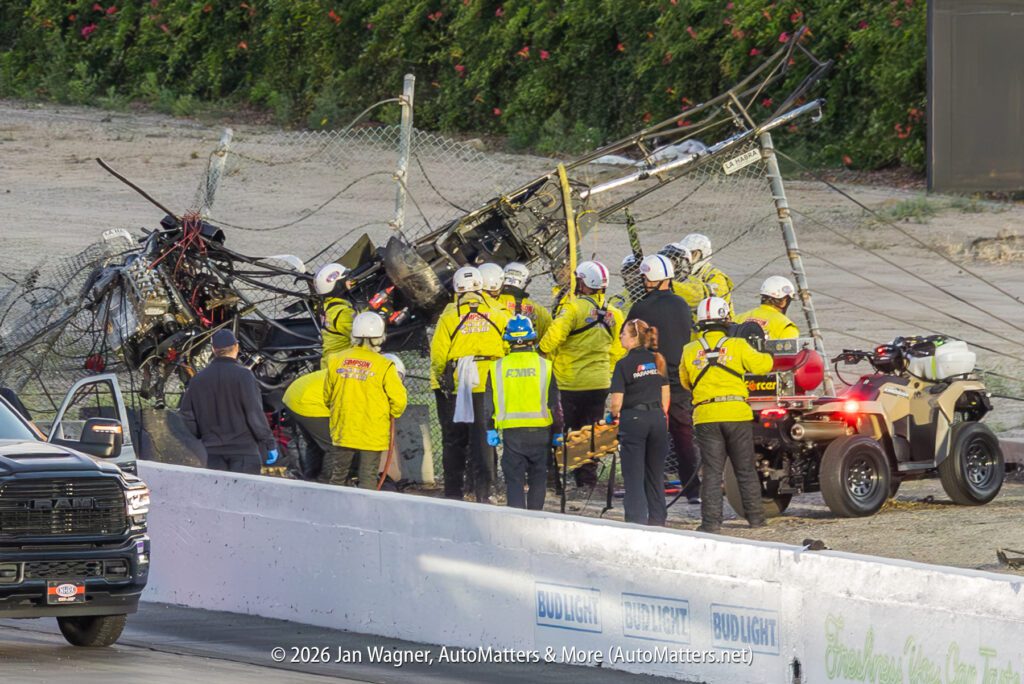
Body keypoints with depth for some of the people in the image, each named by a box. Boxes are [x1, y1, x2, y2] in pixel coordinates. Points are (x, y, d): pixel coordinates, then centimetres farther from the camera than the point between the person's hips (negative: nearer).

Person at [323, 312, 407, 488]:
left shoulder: (336, 361, -2)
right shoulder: (384, 366, -13)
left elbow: (327, 396, 8)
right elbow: (399, 400, -10)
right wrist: (392, 415, 11)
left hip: (343, 432, 3)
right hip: (372, 433, -3)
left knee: (336, 476, 13)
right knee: (368, 478, 4)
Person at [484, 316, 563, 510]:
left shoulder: (498, 368, -1)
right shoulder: (544, 366, -2)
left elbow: (489, 403, 3)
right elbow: (554, 402, 2)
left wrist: (491, 429, 12)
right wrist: (557, 432, 10)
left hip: (511, 432, 0)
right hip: (540, 431, 0)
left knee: (514, 479, 3)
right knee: (538, 477, 14)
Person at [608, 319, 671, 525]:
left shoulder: (624, 365, -11)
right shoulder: (658, 361, 6)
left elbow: (616, 402, -12)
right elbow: (665, 396, 10)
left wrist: (614, 414, 8)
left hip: (633, 418, -5)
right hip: (657, 418, 5)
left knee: (633, 475, 1)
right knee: (656, 474, 14)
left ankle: (637, 521, -4)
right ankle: (657, 520, 18)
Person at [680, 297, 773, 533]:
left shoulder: (690, 351, 3)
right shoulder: (737, 346, -3)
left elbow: (685, 382, 15)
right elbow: (761, 365, 0)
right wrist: (767, 357, 23)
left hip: (706, 416, 1)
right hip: (737, 413, -1)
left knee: (712, 471, 3)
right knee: (745, 469, 10)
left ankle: (711, 520, -4)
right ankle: (755, 516, 14)